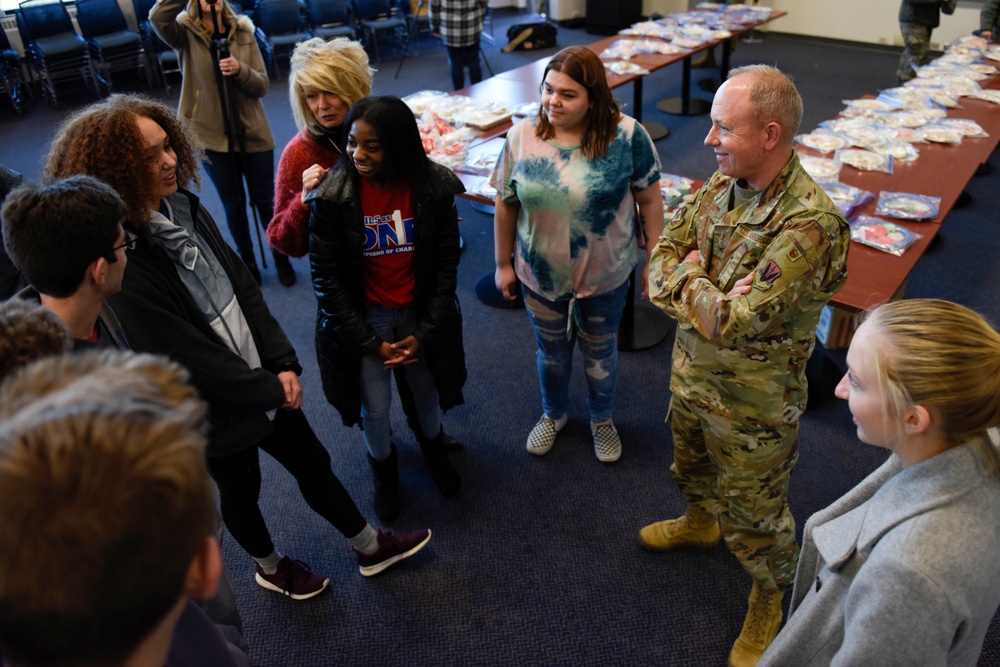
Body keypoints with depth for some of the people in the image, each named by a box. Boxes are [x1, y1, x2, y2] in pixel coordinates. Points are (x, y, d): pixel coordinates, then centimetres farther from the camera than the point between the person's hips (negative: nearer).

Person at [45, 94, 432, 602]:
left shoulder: (184, 208, -5)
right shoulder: (121, 262, -28)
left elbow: (243, 288, -2)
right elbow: (188, 357, -25)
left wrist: (284, 364, -9)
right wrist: (270, 390, -15)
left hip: (265, 381, 6)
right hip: (217, 412, -6)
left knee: (313, 464, 20)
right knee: (241, 490, 21)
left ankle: (370, 547, 42)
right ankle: (270, 568, 51)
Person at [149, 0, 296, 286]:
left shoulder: (243, 32, 1)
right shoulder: (185, 34, -3)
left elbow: (262, 85, -3)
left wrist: (240, 70, -22)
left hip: (252, 133, 1)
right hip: (212, 135, -1)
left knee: (265, 200, 9)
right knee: (233, 204, 11)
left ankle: (281, 257, 28)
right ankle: (247, 262, 29)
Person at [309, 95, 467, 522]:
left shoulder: (434, 189, -15)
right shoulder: (332, 196, -19)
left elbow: (446, 266, -7)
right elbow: (326, 277, -13)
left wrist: (423, 334, -10)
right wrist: (371, 343, -13)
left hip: (420, 314, 2)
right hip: (364, 318, -1)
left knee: (427, 391, 19)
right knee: (374, 409, 8)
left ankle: (433, 451, 53)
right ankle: (383, 468, 42)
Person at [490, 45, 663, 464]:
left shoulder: (627, 136, -17)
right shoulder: (522, 136, -12)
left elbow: (649, 199, -7)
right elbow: (506, 204, -2)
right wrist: (503, 263, 4)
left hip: (606, 276, -1)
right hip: (541, 275, 1)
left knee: (600, 353, 21)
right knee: (552, 352, 22)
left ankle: (602, 420, 49)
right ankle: (553, 414, 52)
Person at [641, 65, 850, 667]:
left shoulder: (809, 224, -33)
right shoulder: (722, 185, -8)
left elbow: (732, 323, -34)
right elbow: (663, 258, -4)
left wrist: (685, 276, -17)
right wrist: (702, 293, -23)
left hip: (753, 402, -7)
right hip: (692, 370, 7)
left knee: (754, 512, 15)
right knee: (694, 464, 33)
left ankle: (772, 597, 44)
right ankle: (701, 522, 64)